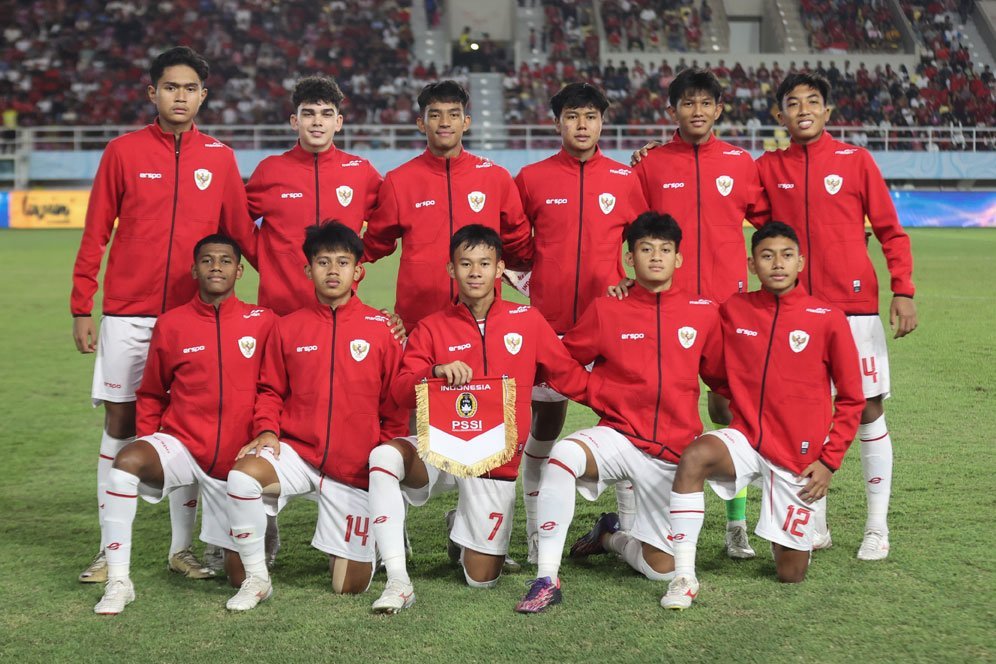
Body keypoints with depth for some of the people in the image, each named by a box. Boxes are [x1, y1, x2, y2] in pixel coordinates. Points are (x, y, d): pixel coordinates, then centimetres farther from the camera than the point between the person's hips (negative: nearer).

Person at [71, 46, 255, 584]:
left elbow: (241, 235, 10)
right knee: (120, 423, 2)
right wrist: (81, 309, 0)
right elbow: (95, 235, 4)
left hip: (194, 315, 1)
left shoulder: (220, 158, 7)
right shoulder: (123, 152, 3)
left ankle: (182, 548, 13)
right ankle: (110, 550, 10)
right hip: (127, 315, -1)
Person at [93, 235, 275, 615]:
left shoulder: (263, 322, -2)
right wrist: (149, 441, 0)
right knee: (128, 460, -35)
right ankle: (118, 582, -26)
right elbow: (151, 395, 11)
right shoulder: (171, 324, 0)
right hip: (181, 446, 0)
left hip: (238, 457, 0)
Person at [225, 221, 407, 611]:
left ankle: (350, 547, 39)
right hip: (296, 451, 1)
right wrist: (267, 430, -8)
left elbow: (396, 404, 4)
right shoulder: (288, 328, 4)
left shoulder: (381, 329, 0)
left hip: (355, 466, -1)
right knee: (243, 475, -34)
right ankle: (256, 579, -13)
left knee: (350, 585, -1)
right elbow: (269, 390, 10)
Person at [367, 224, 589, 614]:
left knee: (482, 579, -1)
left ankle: (464, 530, 37)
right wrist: (435, 373, -26)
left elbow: (569, 377, 10)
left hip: (497, 460, 0)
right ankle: (398, 582, -28)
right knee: (384, 455, -34)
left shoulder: (528, 322, 3)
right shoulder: (431, 329, 2)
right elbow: (400, 392, -7)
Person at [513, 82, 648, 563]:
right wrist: (521, 277, 1)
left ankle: (631, 529, 9)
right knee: (544, 423, 4)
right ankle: (536, 537, 14)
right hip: (548, 322, 0)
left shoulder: (625, 179, 6)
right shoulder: (532, 178, 5)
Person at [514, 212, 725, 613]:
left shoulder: (703, 313, 4)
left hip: (673, 453, 2)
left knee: (662, 569, 1)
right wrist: (600, 393, 0)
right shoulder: (606, 311, 0)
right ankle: (546, 579, -29)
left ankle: (610, 537, 36)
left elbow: (723, 380, 15)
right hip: (618, 438, -2)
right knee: (564, 454, -37)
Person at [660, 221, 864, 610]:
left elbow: (851, 398, 2)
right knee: (694, 457, -34)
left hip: (799, 456, -1)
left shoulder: (828, 319, -5)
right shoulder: (732, 312, 1)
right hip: (746, 439, 1)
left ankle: (790, 538, 39)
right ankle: (684, 577, -26)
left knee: (791, 574, 2)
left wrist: (830, 461, -5)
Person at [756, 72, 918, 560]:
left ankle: (877, 527, 9)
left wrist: (903, 290, -7)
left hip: (854, 305, -2)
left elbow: (890, 231, 5)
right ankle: (815, 524, 17)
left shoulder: (855, 161, 3)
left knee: (868, 410, 0)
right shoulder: (768, 169, 7)